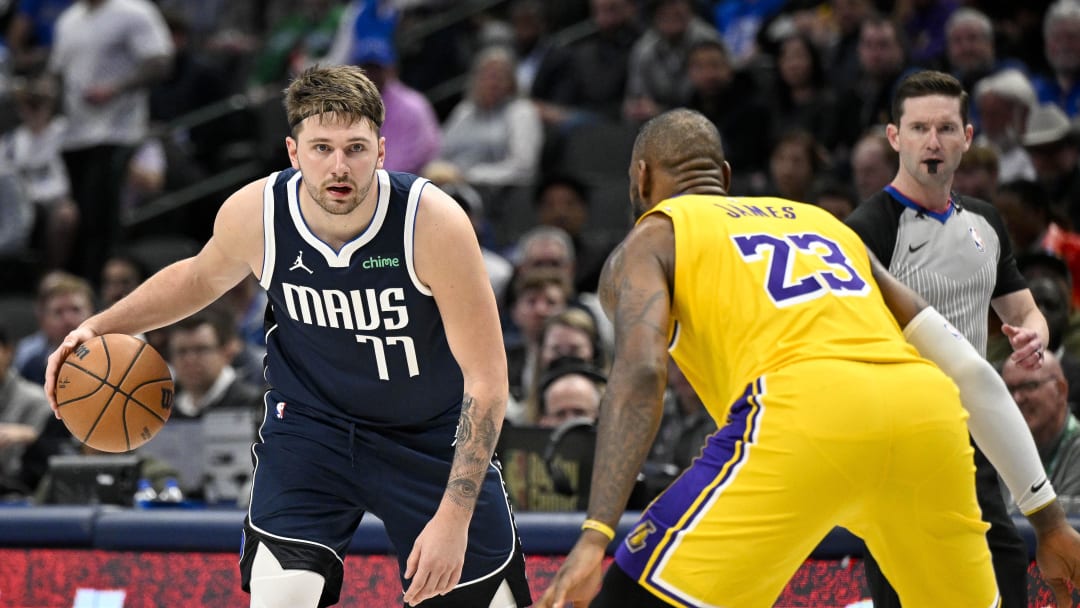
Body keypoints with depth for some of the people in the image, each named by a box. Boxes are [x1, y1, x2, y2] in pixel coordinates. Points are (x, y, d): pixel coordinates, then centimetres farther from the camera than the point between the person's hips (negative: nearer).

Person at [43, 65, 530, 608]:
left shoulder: (433, 221, -28)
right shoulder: (253, 213, -19)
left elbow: (485, 377, -24)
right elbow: (201, 277, 8)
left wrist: (454, 517, -29)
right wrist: (100, 326, -5)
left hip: (432, 434, 0)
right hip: (309, 419, 1)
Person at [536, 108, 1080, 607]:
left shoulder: (650, 240, 21)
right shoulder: (822, 221, 36)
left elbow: (641, 371, -3)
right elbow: (971, 372, 29)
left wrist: (596, 535, -12)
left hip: (806, 406, -5)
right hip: (927, 407, 5)